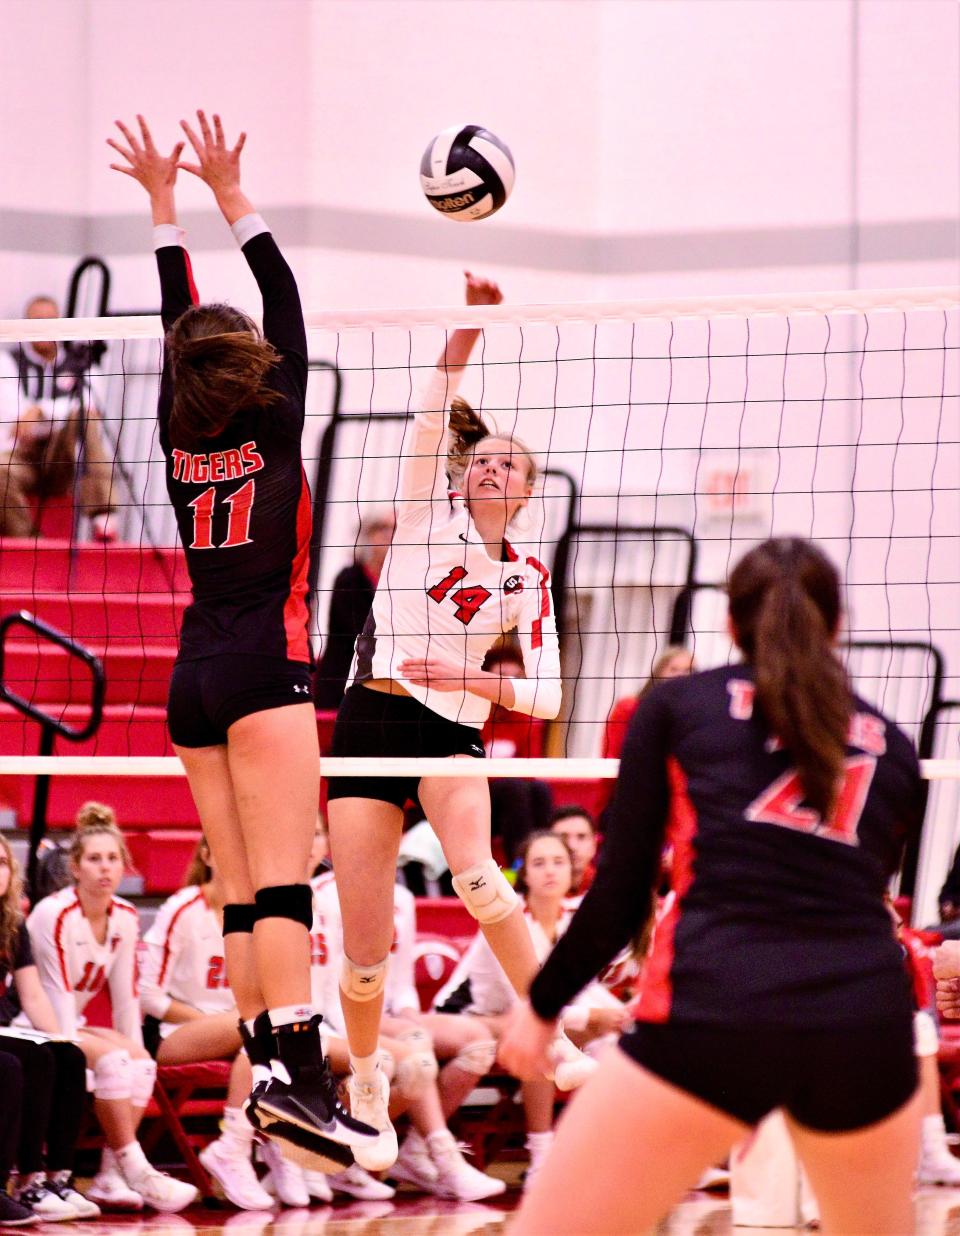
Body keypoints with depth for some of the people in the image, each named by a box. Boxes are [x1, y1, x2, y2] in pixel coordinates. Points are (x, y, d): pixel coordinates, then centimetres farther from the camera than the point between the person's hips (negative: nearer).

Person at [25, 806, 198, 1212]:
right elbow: (56, 994, -21)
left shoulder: (125, 918, 3)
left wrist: (134, 1051, 0)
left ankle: (110, 1177, -21)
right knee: (112, 1057, -27)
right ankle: (135, 1172, -26)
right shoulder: (55, 915, -18)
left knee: (140, 1061, -17)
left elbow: (126, 995, 6)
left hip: (75, 1025, 7)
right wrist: (75, 1055, -26)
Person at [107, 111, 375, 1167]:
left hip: (195, 676, 6)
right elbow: (283, 298, 2)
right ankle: (294, 1070, -24)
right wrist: (227, 193, 6)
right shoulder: (275, 426, -4)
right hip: (265, 667, -6)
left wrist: (163, 199, 23)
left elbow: (176, 319, 17)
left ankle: (266, 1068, 2)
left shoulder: (179, 439, 7)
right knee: (282, 881, -14)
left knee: (243, 890, 5)